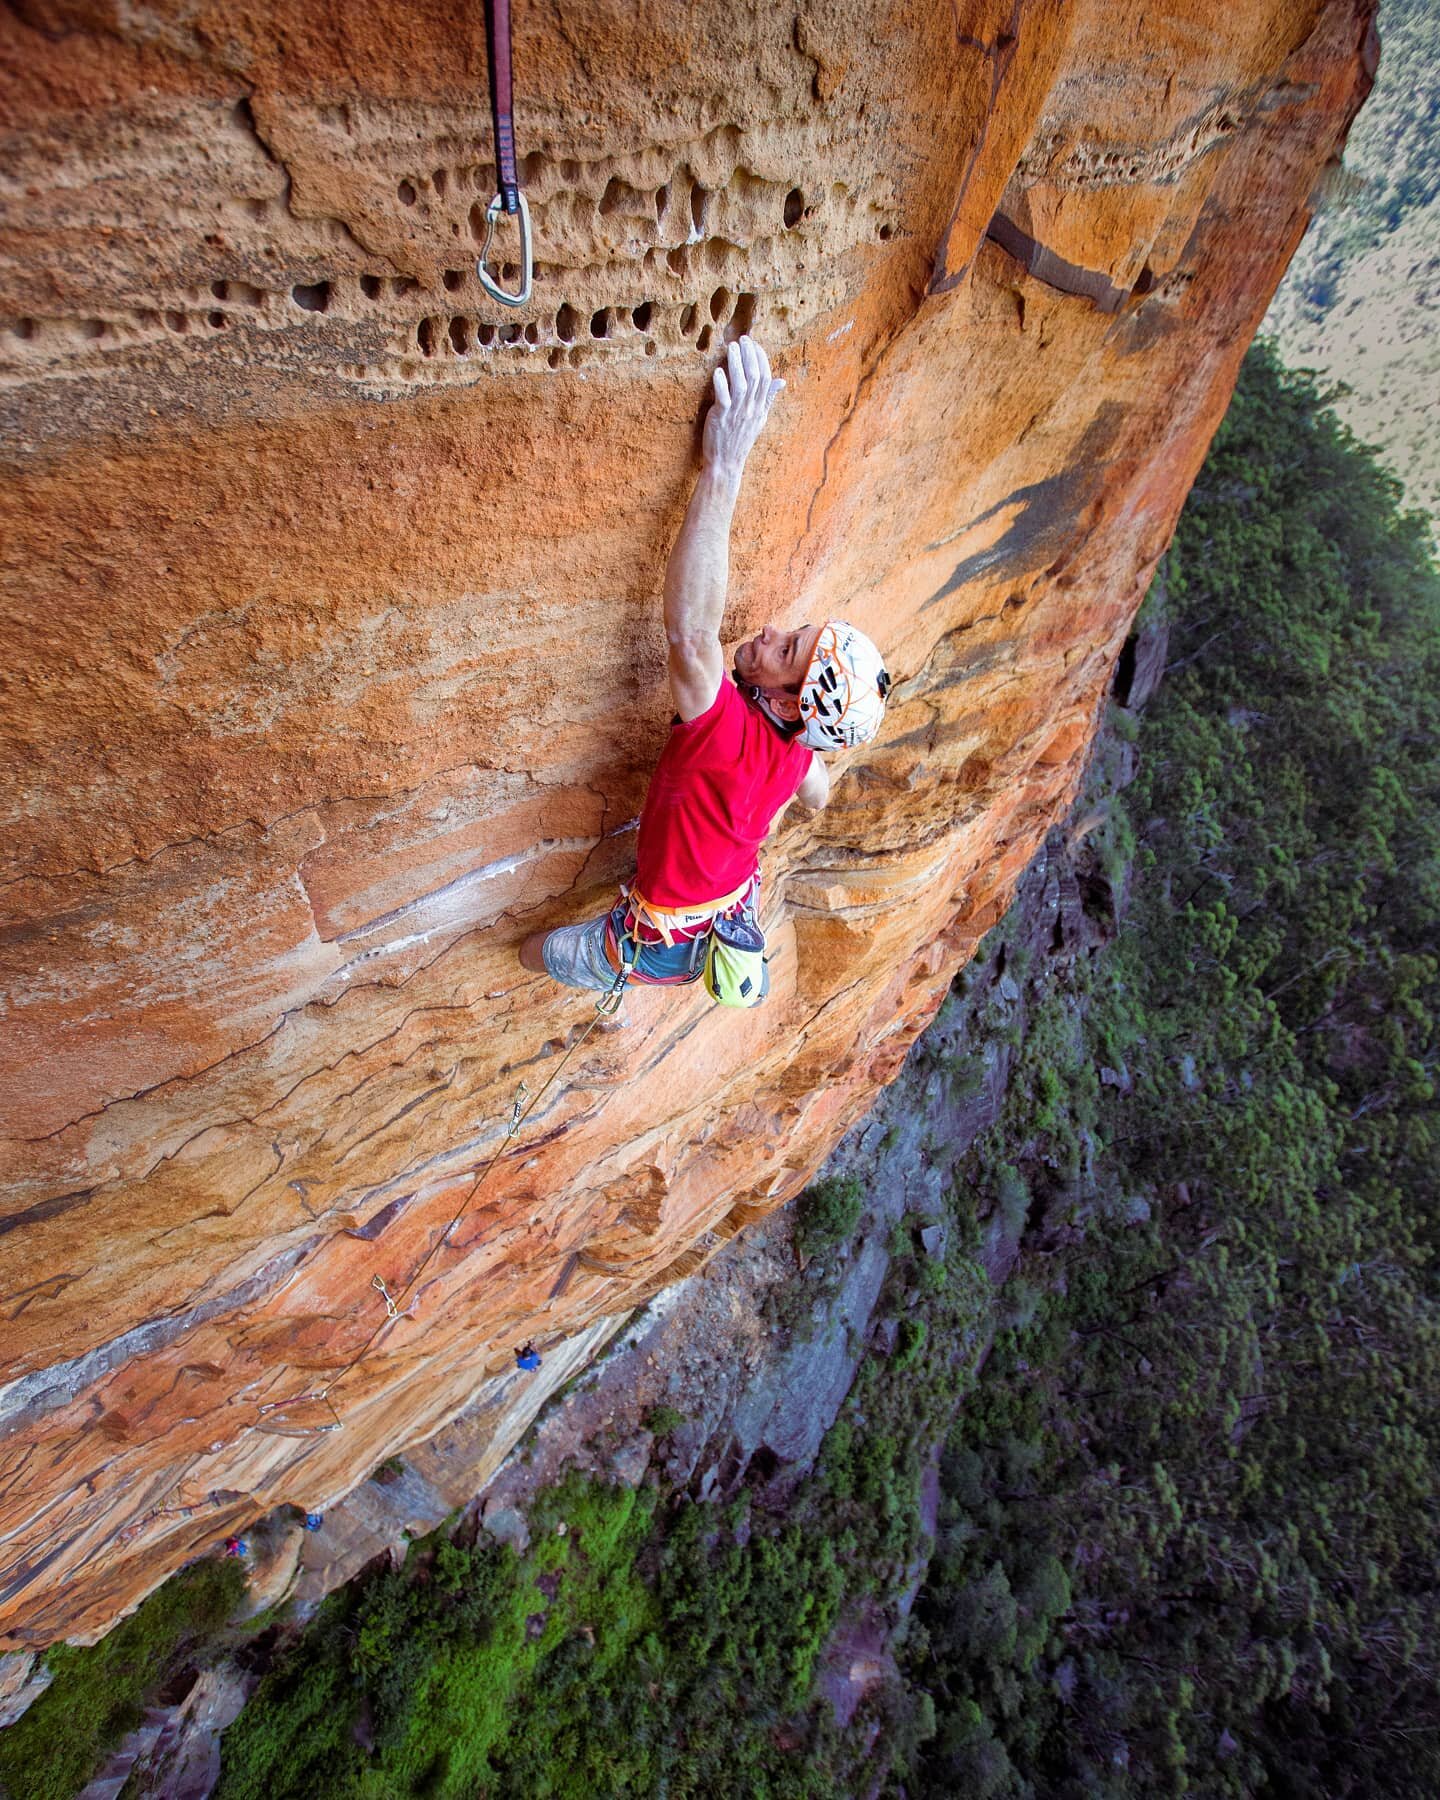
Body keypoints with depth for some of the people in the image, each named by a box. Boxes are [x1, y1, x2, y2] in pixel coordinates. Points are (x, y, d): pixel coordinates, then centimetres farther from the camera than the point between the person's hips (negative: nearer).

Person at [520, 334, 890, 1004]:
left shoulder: (726, 731, -41)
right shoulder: (797, 749, -15)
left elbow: (689, 628, -57)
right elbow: (817, 798, 9)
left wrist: (724, 463, -55)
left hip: (667, 944, -7)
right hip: (738, 914, 7)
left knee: (534, 953, 19)